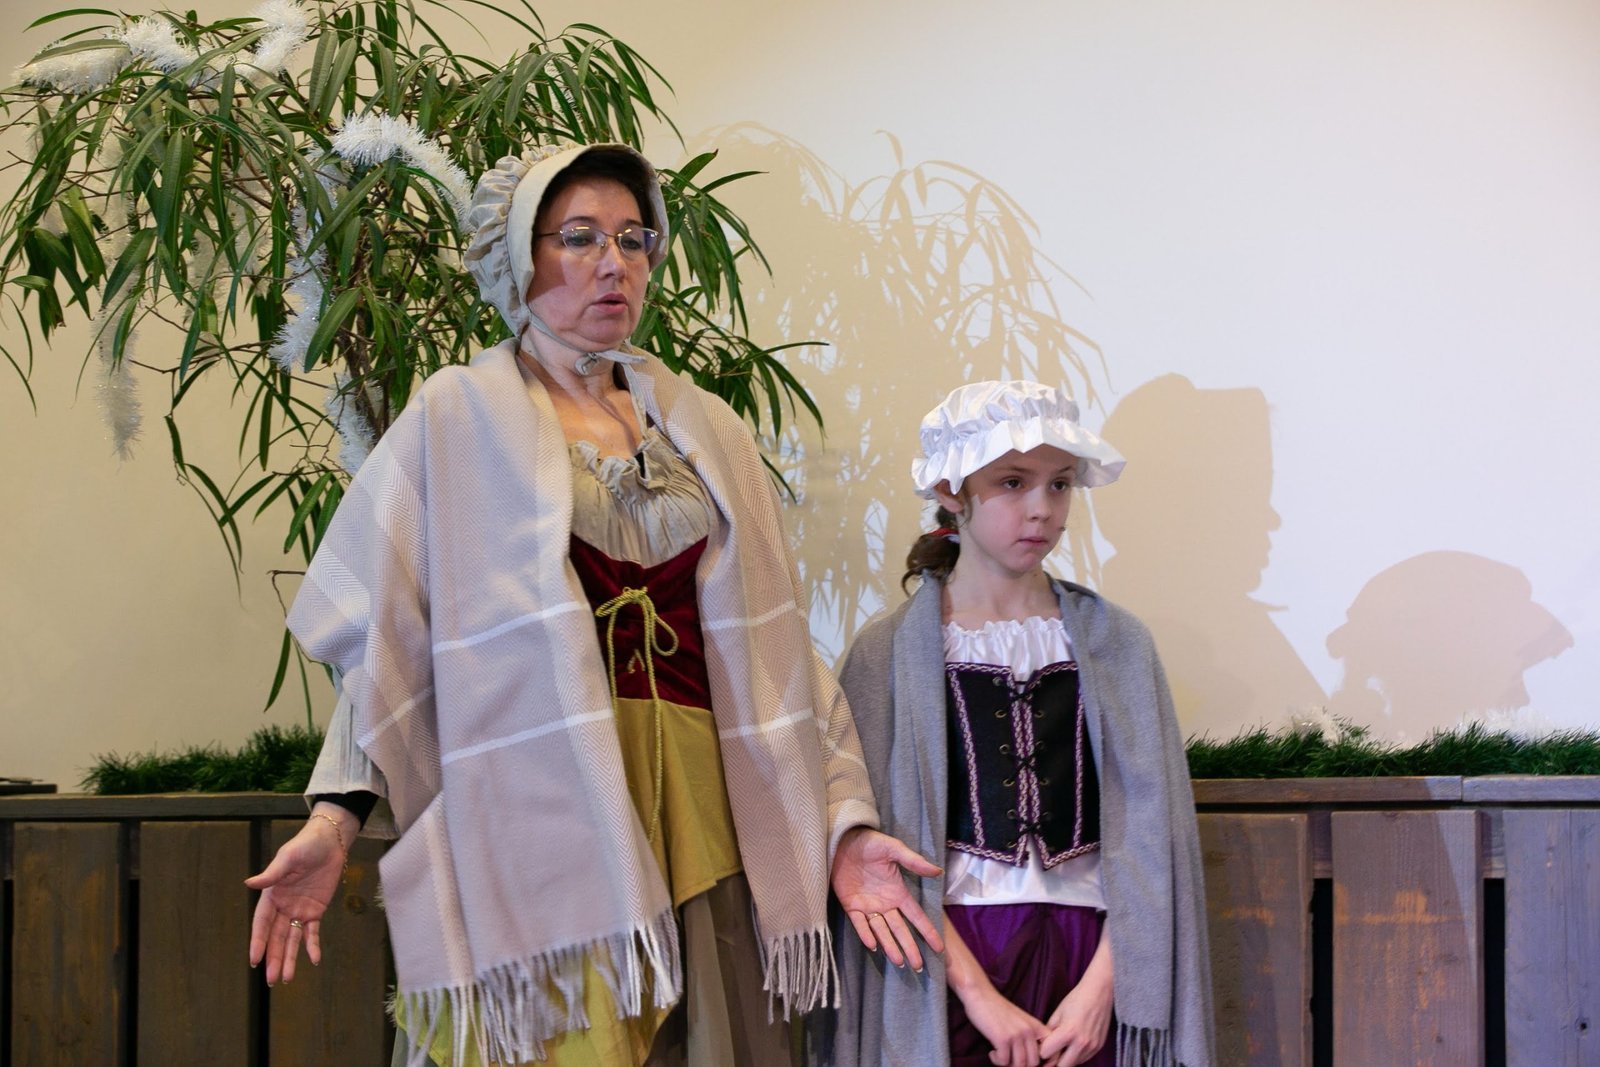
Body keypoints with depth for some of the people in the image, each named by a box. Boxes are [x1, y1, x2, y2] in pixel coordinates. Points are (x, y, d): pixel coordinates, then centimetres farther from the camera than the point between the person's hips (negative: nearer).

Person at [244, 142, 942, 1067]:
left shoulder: (703, 430, 15)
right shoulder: (458, 421, 5)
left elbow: (769, 649, 10)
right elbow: (386, 640, -1)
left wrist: (841, 824, 2)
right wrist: (337, 814, -14)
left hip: (695, 823, 4)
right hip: (534, 820, -3)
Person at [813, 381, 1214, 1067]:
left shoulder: (1115, 642, 5)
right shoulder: (889, 651, 0)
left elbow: (1147, 829, 0)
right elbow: (886, 852, -6)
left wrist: (1100, 984, -12)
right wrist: (978, 993, -15)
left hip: (1086, 952, 2)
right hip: (945, 959, -1)